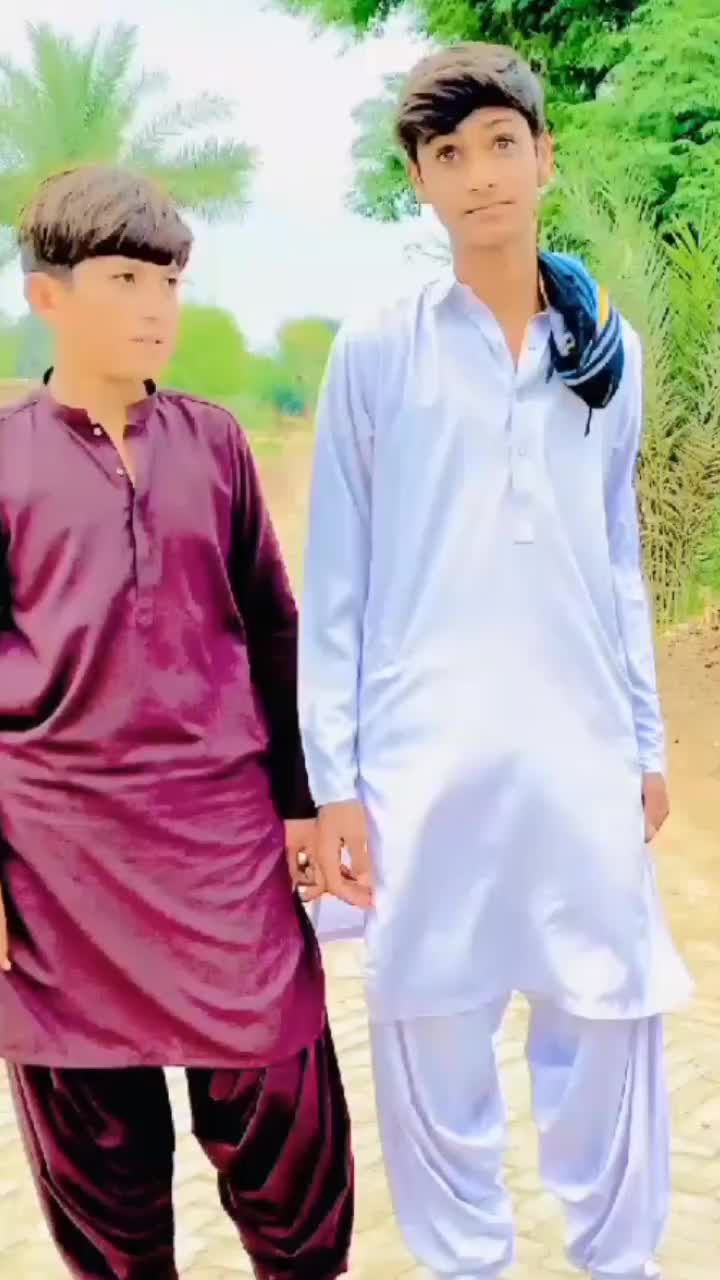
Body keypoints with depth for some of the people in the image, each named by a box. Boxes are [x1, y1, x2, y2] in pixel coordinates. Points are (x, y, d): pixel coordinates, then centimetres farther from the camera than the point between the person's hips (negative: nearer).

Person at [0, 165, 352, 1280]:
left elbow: (273, 628, 11)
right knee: (93, 1136, 12)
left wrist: (302, 800, 8)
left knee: (277, 1108, 8)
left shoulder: (213, 441, 6)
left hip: (226, 829, 2)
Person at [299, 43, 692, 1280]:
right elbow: (337, 576, 0)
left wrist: (647, 739, 12)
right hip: (423, 755, -2)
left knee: (610, 1021, 9)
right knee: (431, 1030, 7)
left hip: (583, 752, 3)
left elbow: (619, 561, 13)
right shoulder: (377, 349, -1)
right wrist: (333, 776, -4)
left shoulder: (607, 345, 8)